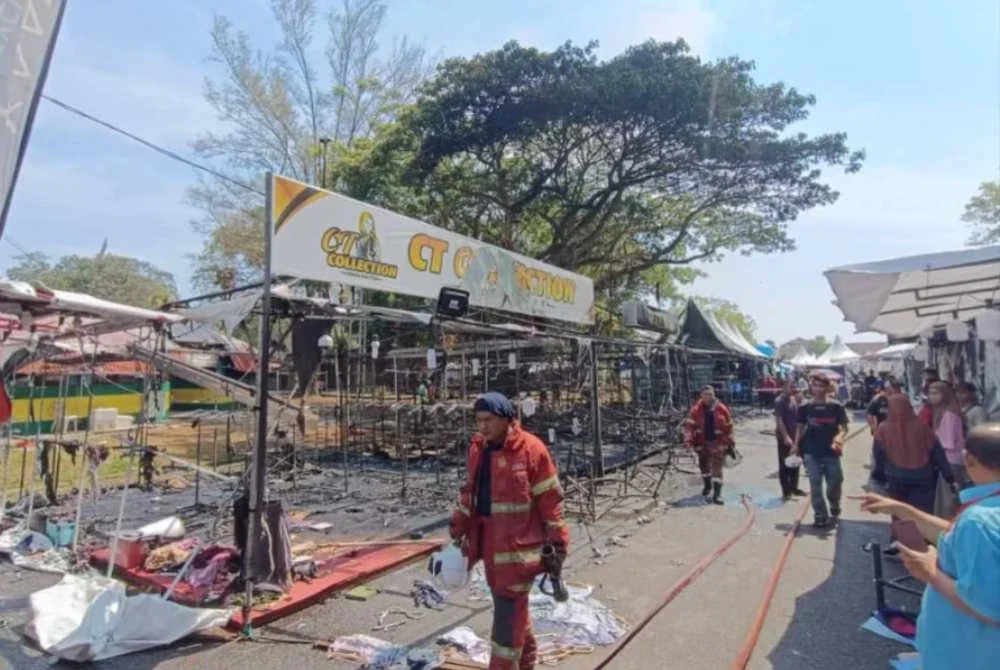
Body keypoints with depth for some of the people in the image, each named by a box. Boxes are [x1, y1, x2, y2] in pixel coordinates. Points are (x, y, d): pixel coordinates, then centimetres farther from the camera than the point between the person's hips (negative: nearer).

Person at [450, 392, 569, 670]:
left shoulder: (531, 449, -16)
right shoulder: (478, 448, 4)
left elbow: (550, 497, -12)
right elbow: (470, 490, 15)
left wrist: (558, 540, -10)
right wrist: (459, 526, 12)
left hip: (518, 541, -7)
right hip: (489, 537, 7)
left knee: (509, 604, -1)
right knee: (506, 599, 20)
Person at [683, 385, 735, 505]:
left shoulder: (722, 409, -6)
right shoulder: (696, 409, -6)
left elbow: (728, 427, 3)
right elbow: (689, 425, -9)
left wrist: (730, 443, 7)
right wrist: (688, 440, -21)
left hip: (718, 443, -2)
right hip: (702, 442, 2)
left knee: (717, 468, -8)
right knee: (704, 465, 18)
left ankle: (717, 494, -7)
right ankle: (707, 486, 44)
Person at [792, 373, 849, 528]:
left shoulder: (836, 406, -2)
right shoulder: (805, 407, 1)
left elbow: (844, 427, -1)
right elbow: (800, 427, 7)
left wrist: (839, 437, -21)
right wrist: (796, 446, 1)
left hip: (831, 451, 0)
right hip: (811, 451, 0)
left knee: (835, 482, 10)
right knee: (815, 484, 1)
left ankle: (834, 506, 39)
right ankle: (820, 516, 9)